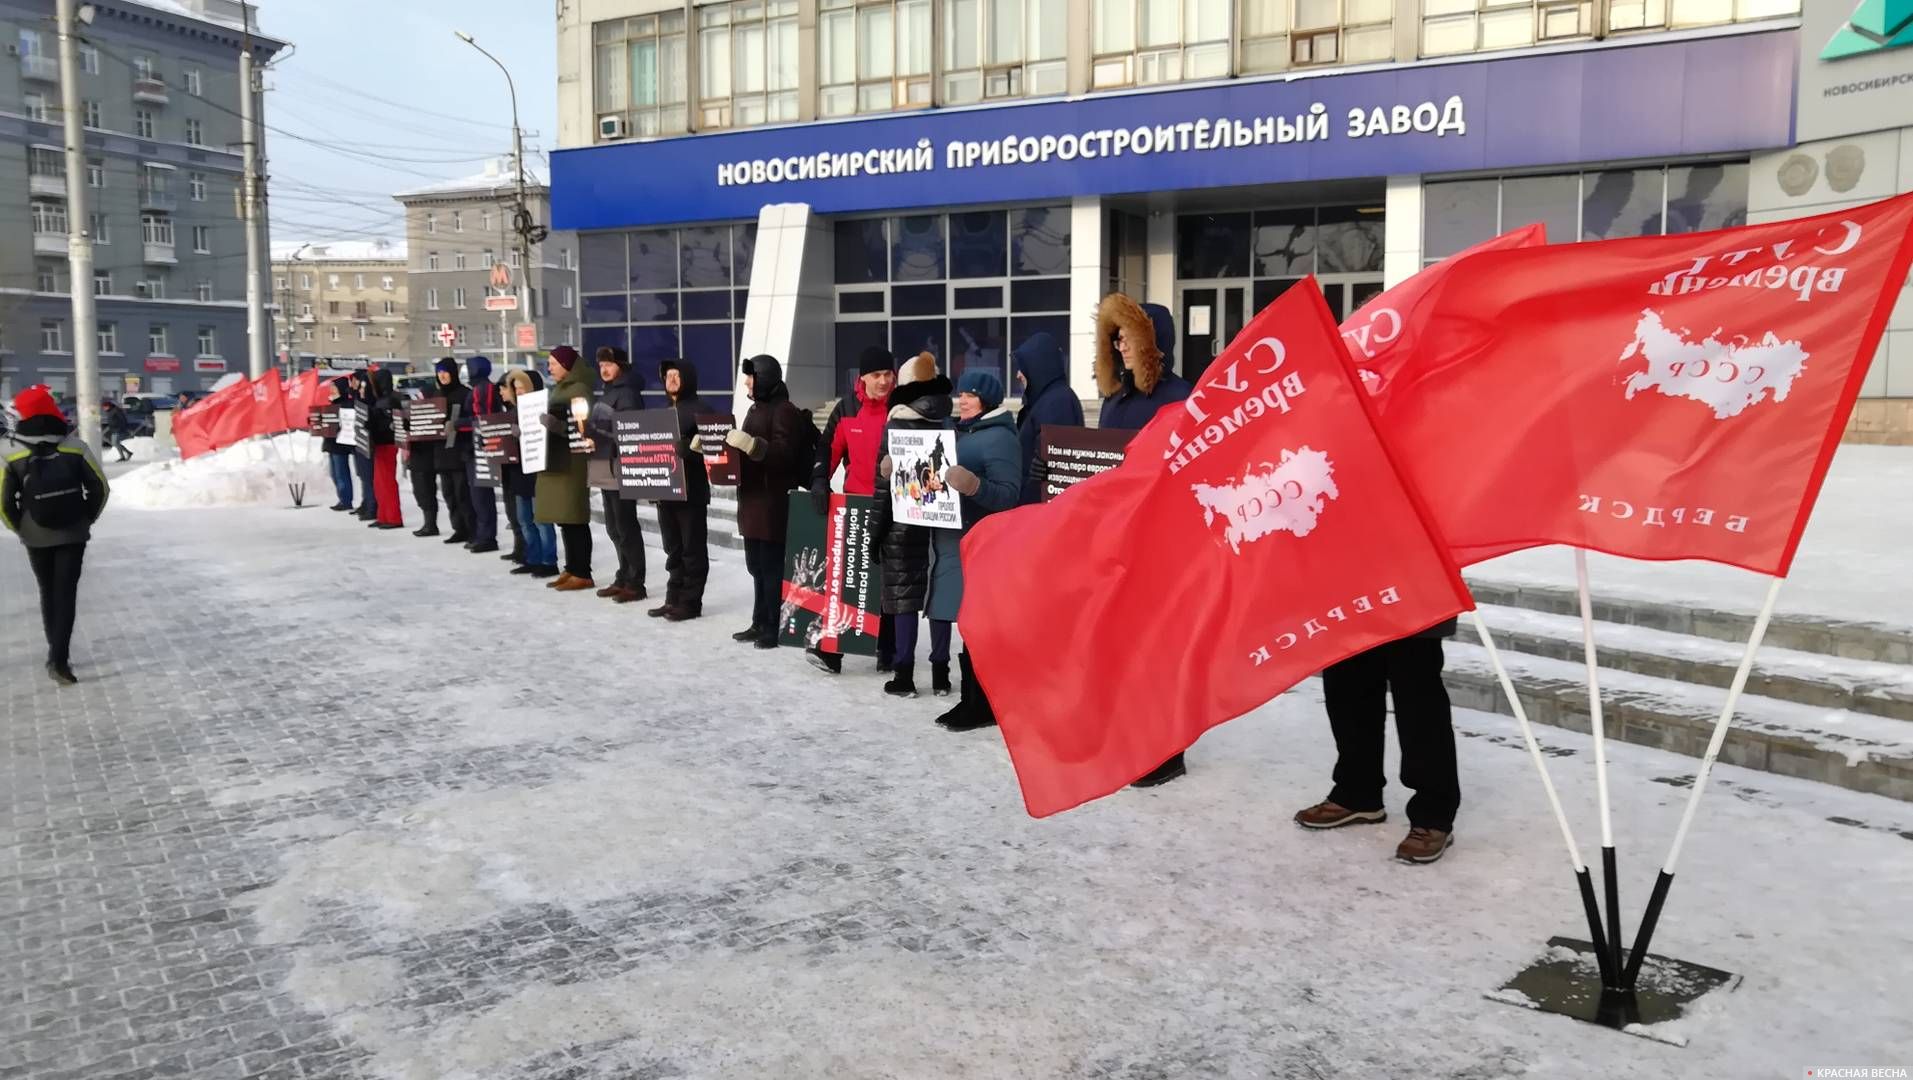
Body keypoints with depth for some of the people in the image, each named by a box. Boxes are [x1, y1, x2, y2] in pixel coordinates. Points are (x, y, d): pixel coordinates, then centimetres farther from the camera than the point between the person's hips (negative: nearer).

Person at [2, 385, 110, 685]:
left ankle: (57, 652, 27)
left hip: (36, 538, 1)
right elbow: (100, 488, -6)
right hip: (73, 534, -1)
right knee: (67, 593, 2)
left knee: (48, 593, 17)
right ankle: (59, 659, -8)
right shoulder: (76, 449, -11)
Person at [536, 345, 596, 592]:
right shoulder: (559, 389, 18)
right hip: (555, 461, 9)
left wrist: (556, 425, -29)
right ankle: (571, 569, 16)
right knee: (563, 518, 10)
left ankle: (583, 574, -3)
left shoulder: (579, 389, -9)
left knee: (574, 518, -7)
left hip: (572, 462, -9)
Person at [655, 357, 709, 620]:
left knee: (692, 548, -1)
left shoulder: (700, 409, -6)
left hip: (691, 490, -8)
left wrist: (690, 448, -30)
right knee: (673, 549, 13)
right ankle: (673, 599, 20)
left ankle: (690, 602, 3)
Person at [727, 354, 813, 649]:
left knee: (773, 566, -7)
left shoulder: (784, 411, -10)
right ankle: (760, 623, 23)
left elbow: (784, 454, -19)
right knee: (757, 565, 14)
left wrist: (750, 444, -29)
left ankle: (776, 628, -1)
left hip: (774, 502, -10)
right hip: (752, 498, 10)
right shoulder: (756, 409, 19)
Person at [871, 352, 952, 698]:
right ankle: (940, 672, 14)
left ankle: (904, 675, 3)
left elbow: (885, 479, -8)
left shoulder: (896, 424, -6)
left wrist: (876, 527, -2)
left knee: (904, 591, 2)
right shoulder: (950, 422, 2)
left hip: (905, 520, -3)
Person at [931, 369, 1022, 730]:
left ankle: (983, 705, 0)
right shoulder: (960, 432, 18)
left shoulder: (1000, 437, -9)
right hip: (954, 543, 9)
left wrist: (974, 486, -32)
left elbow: (1009, 495, -16)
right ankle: (971, 701, 16)